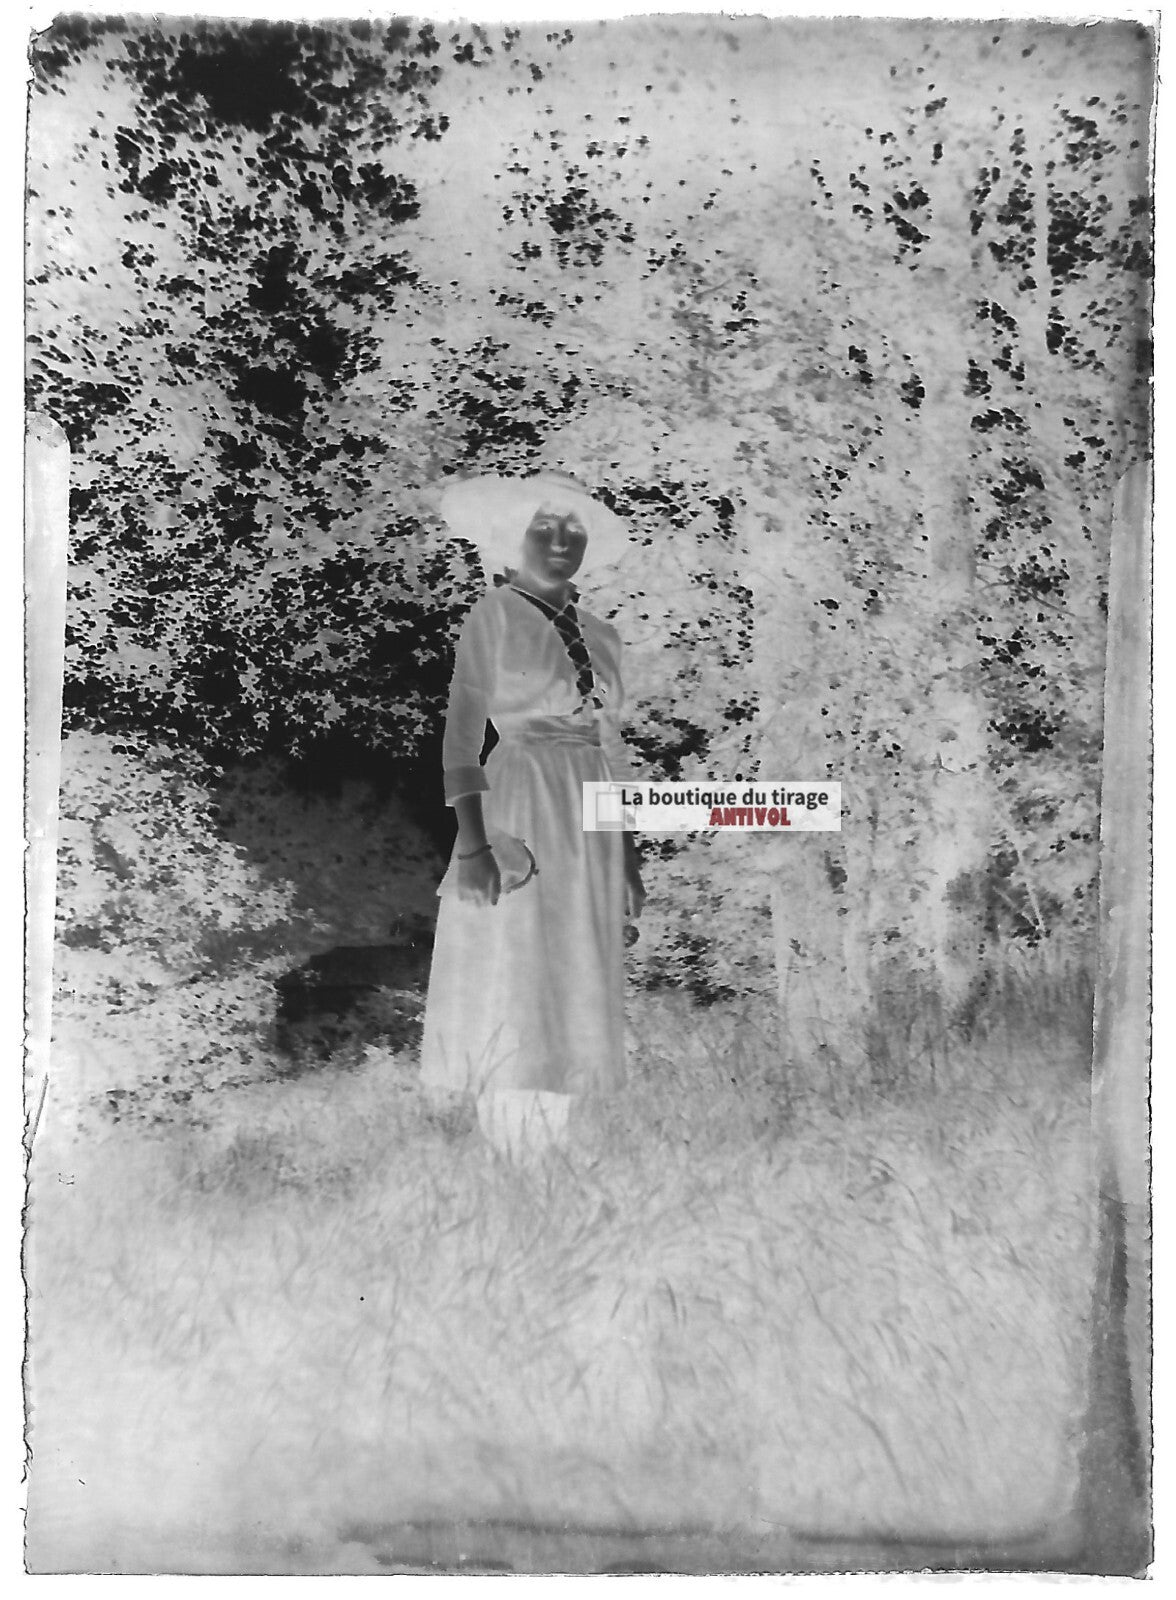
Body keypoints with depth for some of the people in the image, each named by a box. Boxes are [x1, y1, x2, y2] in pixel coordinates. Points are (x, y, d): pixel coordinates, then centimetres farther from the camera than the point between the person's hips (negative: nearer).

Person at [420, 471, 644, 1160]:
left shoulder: (600, 634, 16)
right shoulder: (497, 614, 0)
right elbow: (463, 733, -8)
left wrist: (628, 854, 13)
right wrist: (472, 843, -18)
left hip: (592, 826, 6)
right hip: (521, 811, -6)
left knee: (574, 995, 9)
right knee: (512, 990, -5)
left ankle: (554, 1153, 21)